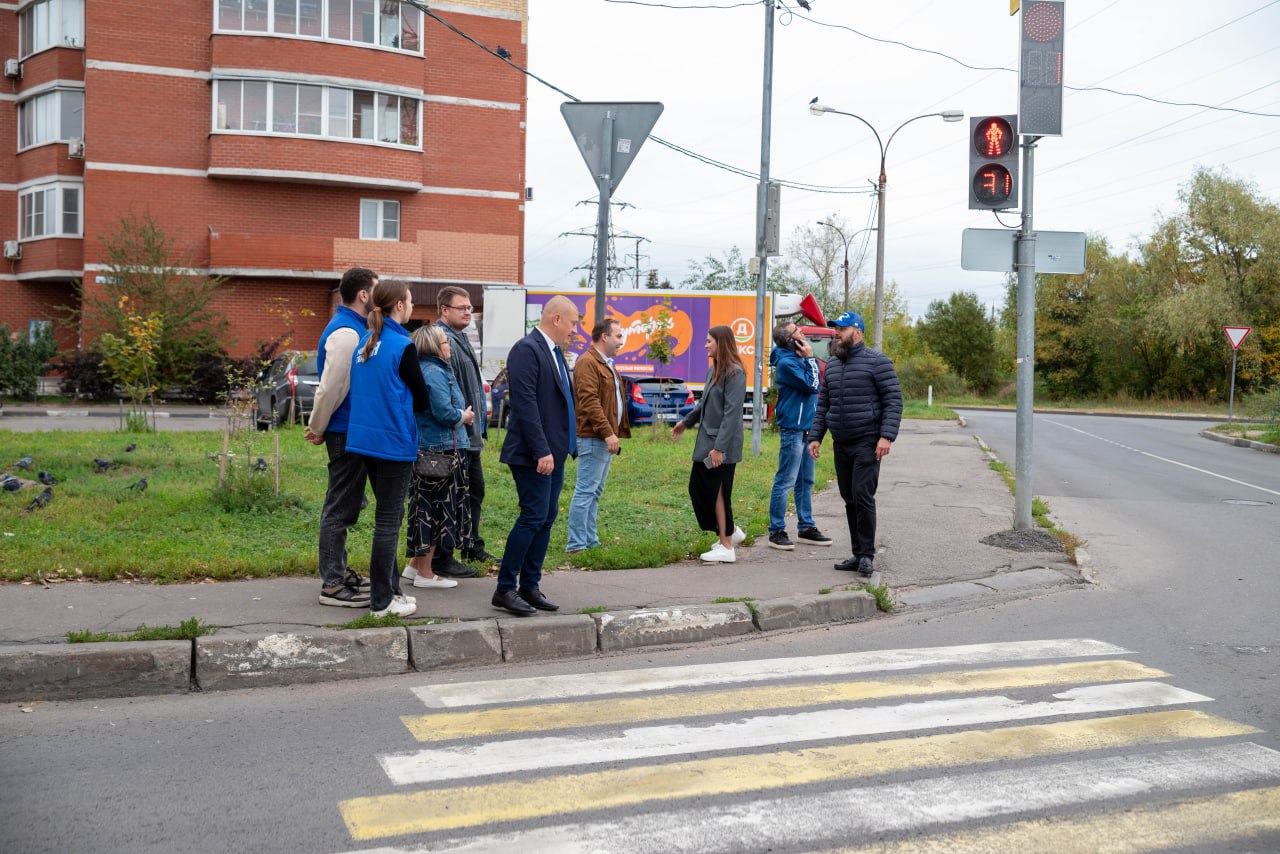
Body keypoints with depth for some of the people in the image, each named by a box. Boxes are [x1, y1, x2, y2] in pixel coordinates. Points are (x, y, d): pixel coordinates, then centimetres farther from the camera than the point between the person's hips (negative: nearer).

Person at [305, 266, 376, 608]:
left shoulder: (352, 329, 15)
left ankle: (337, 571, 29)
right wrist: (318, 429, -8)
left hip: (350, 431, 10)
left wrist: (319, 428, 19)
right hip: (347, 432, -10)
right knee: (340, 507, -4)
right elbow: (331, 388, -19)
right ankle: (332, 585, 2)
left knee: (345, 504, 18)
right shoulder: (346, 333, -18)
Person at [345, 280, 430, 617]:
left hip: (365, 438, 8)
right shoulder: (402, 346, -14)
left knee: (389, 515, 18)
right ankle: (381, 601, 5)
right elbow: (421, 398, -8)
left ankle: (390, 588, 26)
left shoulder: (364, 343, 9)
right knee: (388, 520, -1)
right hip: (394, 440, -8)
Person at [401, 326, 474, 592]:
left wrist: (461, 415, 11)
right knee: (435, 510, -2)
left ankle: (414, 565, 23)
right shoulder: (434, 373, -17)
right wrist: (464, 416, -4)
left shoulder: (426, 369, 15)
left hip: (425, 448, 10)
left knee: (428, 510, 16)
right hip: (441, 450, -10)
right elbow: (445, 412, -22)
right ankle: (424, 574, 6)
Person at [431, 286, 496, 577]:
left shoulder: (460, 339, 17)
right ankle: (441, 558, 4)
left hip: (471, 435, 11)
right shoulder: (443, 340, -17)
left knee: (475, 490, 19)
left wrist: (480, 425, 24)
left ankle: (472, 546, 32)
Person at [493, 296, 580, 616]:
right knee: (533, 517, -9)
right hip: (533, 454, -10)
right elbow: (525, 403, -20)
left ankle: (530, 587, 18)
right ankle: (505, 589, 0)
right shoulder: (527, 349, -13)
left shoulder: (554, 351, 16)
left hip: (553, 453, 10)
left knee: (546, 519, 10)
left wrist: (567, 446, 16)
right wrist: (541, 451, -23)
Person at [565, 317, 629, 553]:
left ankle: (590, 541, 19)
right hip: (593, 438, -10)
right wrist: (607, 432, -24)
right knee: (586, 491, -8)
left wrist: (617, 432, 20)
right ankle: (576, 544, -5)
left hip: (607, 438, 10)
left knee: (594, 492, 13)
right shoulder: (588, 362, -12)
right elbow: (589, 401, -21)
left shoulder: (606, 363, 21)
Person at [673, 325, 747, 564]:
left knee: (718, 493, -2)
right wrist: (686, 421, 35)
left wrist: (719, 447, -24)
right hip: (705, 442, 9)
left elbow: (732, 413, -20)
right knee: (697, 487, 12)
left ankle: (726, 548, 10)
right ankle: (730, 531, 26)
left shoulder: (734, 373, -15)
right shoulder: (714, 370, 12)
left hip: (721, 446, -9)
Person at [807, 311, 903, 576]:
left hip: (867, 442, -7)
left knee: (862, 495, -13)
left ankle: (867, 555, -4)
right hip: (841, 444, 7)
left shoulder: (876, 361, -5)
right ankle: (858, 554, 14)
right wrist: (815, 437, 10)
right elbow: (823, 404, 18)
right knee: (849, 499, 8)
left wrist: (887, 436, -19)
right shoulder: (832, 365, 15)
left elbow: (894, 399, -9)